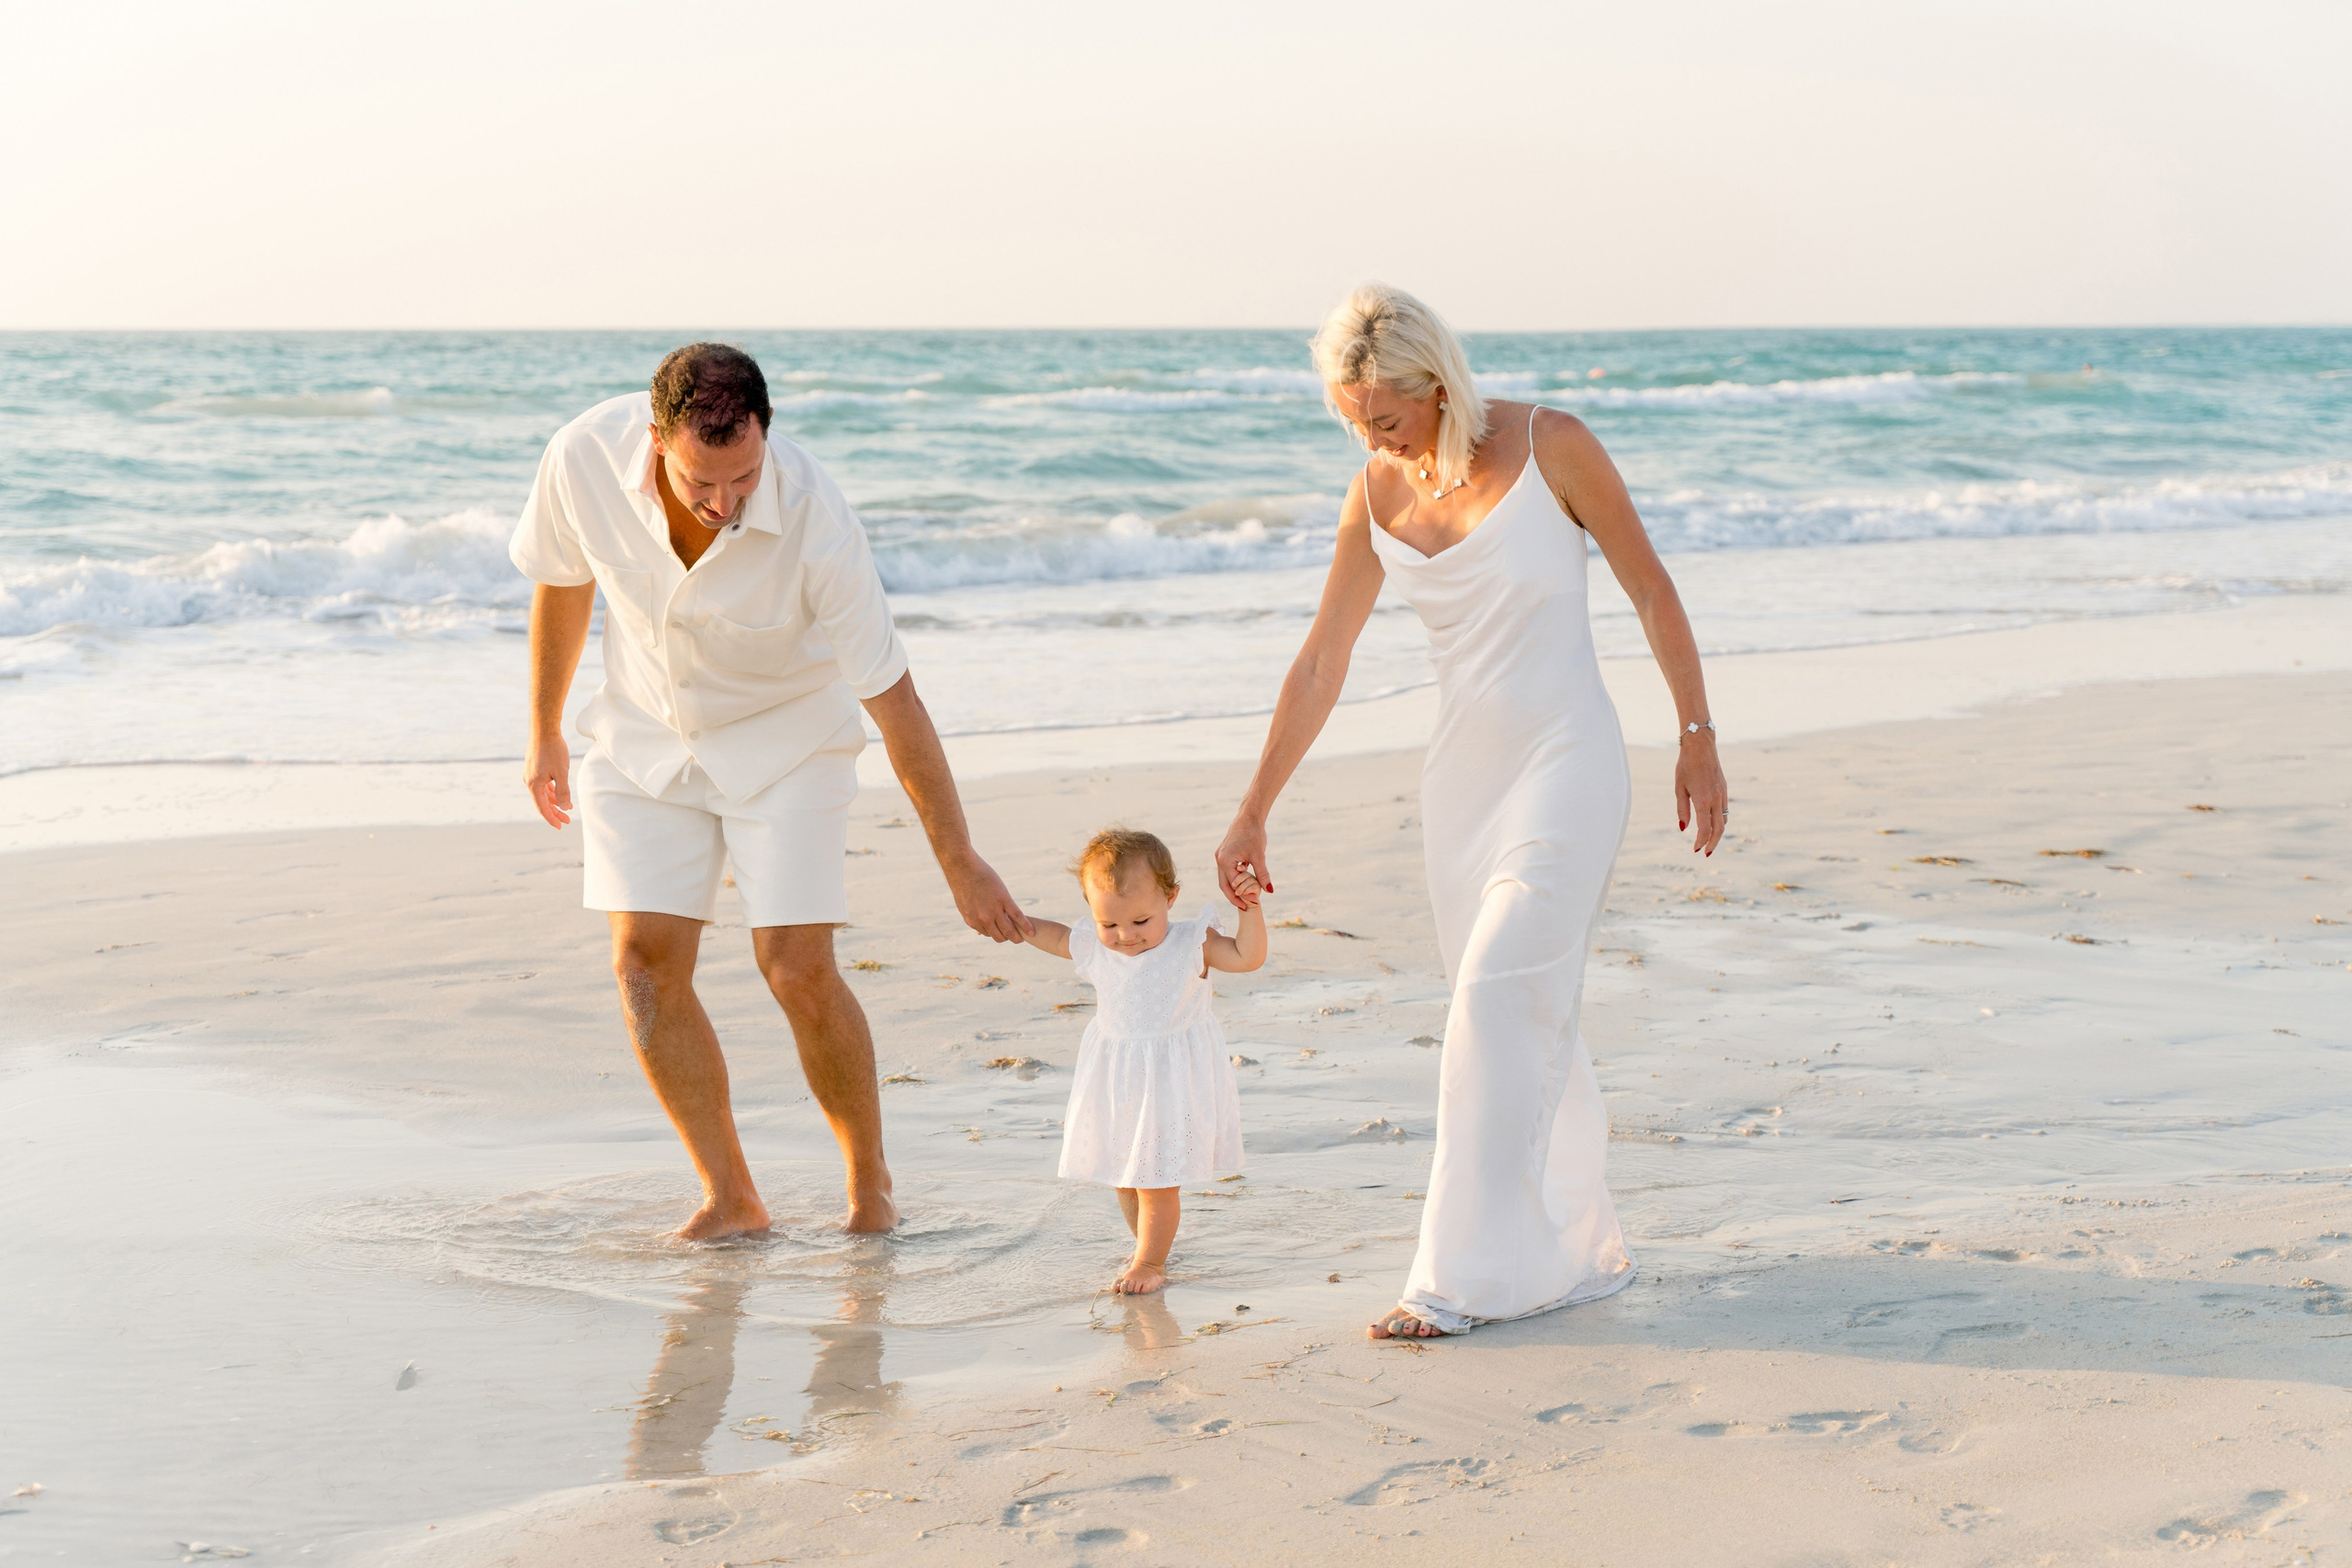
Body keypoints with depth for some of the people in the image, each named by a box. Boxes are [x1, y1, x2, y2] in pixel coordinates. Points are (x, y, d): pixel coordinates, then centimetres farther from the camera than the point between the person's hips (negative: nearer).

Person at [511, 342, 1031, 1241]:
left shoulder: (815, 524, -33)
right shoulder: (586, 459, -26)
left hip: (784, 735, -3)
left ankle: (870, 1182, 11)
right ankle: (731, 1198, 4)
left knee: (798, 971, -12)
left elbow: (894, 702, -24)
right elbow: (562, 581, -2)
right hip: (644, 732, 3)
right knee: (645, 962, -8)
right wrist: (544, 732, 9)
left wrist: (960, 863, -18)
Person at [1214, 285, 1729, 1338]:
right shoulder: (1378, 496, 2)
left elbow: (1649, 589, -2)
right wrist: (1252, 815, 11)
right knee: (1529, 1024, 9)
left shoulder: (1550, 447, -11)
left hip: (1567, 764, -5)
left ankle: (1470, 1275, -9)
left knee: (1498, 1002, -14)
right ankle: (1579, 1251, 21)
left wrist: (1697, 737, 0)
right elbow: (1319, 666, 8)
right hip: (1461, 777, 5)